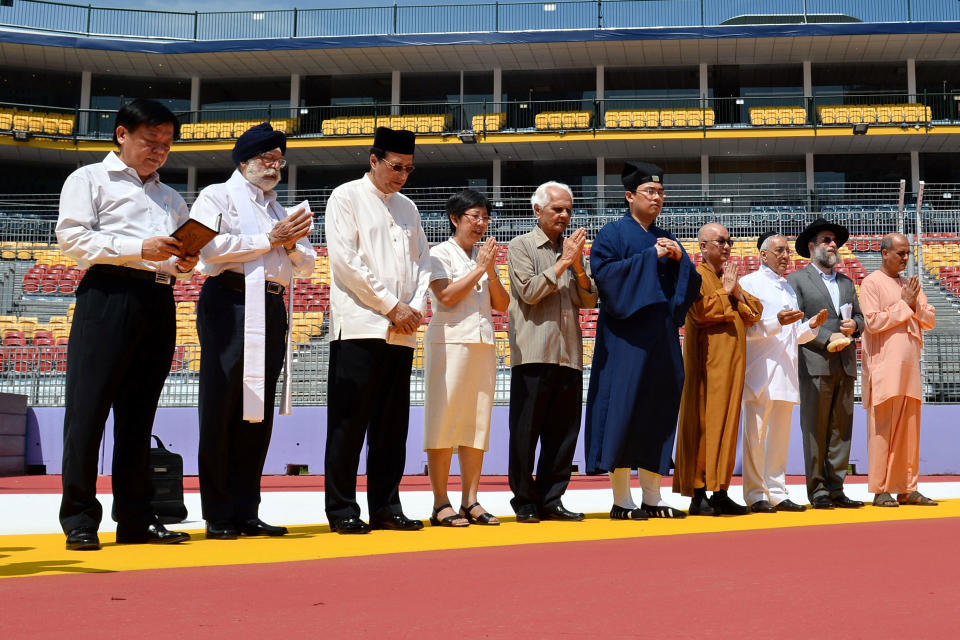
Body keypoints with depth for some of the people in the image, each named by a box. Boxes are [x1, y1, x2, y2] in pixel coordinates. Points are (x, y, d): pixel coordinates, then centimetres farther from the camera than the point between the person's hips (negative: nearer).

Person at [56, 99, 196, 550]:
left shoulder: (171, 199, 27)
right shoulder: (90, 179, 9)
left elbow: (180, 252, 26)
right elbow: (71, 237, -4)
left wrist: (184, 263, 1)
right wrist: (138, 248, -13)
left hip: (159, 302, 5)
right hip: (107, 294, -5)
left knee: (138, 412, 6)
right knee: (88, 406, -7)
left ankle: (135, 519, 9)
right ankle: (79, 519, -3)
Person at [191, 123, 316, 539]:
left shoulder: (282, 211, 26)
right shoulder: (219, 196, 7)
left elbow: (306, 266, 21)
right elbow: (209, 246, -11)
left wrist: (292, 244, -1)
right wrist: (269, 240, -7)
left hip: (271, 310, 7)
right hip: (230, 303, -6)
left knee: (258, 413, 5)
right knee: (222, 410, -6)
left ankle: (246, 512, 9)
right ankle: (218, 516, -3)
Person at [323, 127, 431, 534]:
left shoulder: (407, 208, 19)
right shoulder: (346, 198, 2)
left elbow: (422, 261, 18)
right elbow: (345, 261, -8)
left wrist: (416, 306, 0)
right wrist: (391, 306, -9)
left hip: (402, 331, 6)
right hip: (359, 327, -5)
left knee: (391, 425, 6)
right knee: (350, 421, -4)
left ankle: (384, 507, 12)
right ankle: (342, 510, 1)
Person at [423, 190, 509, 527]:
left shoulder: (485, 257, 18)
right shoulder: (440, 253, 1)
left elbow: (502, 305, 12)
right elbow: (447, 296, -13)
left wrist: (491, 271, -2)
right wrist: (478, 269, -8)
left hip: (483, 343, 6)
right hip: (449, 341, -6)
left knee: (478, 421, 3)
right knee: (444, 419, -7)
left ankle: (471, 501, 7)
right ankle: (440, 504, -5)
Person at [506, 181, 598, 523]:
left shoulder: (572, 249, 17)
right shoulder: (521, 246, 4)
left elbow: (589, 300, 10)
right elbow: (529, 291, -9)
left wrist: (578, 265, -4)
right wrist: (563, 263, -7)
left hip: (569, 354, 5)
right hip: (533, 352, -5)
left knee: (563, 432, 6)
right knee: (525, 431, 0)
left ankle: (551, 501, 13)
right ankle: (524, 502, 8)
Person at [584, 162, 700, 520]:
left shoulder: (666, 239, 19)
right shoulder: (614, 233, 1)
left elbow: (691, 283, 14)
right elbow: (605, 272, -15)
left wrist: (679, 258, -5)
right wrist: (651, 256, -15)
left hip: (662, 336, 6)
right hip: (626, 335, -6)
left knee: (658, 410, 5)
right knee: (624, 410, -8)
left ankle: (652, 497, 12)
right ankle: (621, 501, -4)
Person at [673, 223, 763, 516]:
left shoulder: (728, 276, 22)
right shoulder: (696, 275, -4)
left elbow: (755, 312, 16)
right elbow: (700, 311, -20)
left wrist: (738, 293, 0)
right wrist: (725, 291, -8)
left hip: (731, 364, 8)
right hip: (707, 364, -8)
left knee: (727, 424, 6)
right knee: (703, 424, -8)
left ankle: (720, 493, 9)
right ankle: (698, 494, -7)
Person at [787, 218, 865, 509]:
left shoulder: (847, 282, 22)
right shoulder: (797, 280, 3)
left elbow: (859, 316, 24)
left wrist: (855, 325, 0)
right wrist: (827, 338, -13)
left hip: (845, 365, 6)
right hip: (816, 365, -6)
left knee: (842, 428, 4)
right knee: (815, 428, -4)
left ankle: (835, 488, 8)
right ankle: (817, 489, 0)